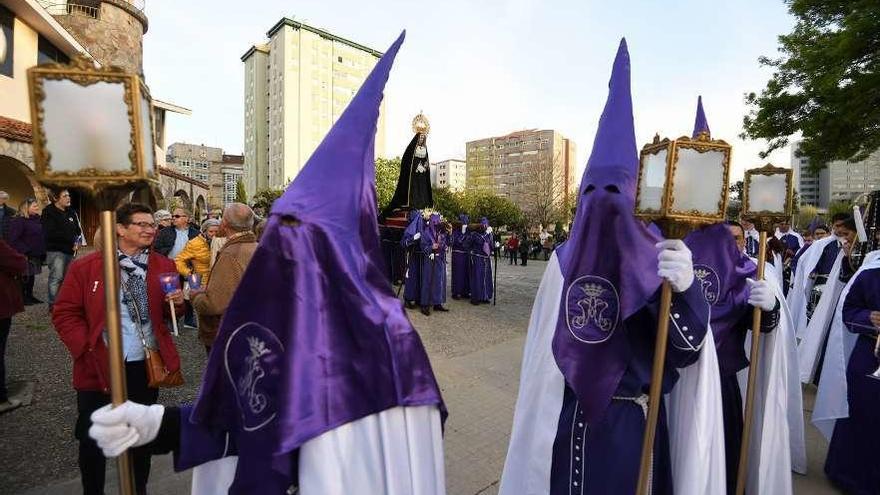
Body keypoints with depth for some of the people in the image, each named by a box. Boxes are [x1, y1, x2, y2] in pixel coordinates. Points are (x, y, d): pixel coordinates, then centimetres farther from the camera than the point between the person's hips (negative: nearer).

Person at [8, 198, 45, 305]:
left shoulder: (37, 219, 12)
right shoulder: (18, 221, -12)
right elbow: (13, 239, -18)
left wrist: (42, 252, 14)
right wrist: (24, 251, -21)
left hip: (36, 255, 7)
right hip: (25, 256, -7)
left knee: (32, 276, 13)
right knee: (24, 277, 0)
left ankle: (30, 296, 22)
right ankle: (22, 298, 9)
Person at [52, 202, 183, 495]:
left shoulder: (163, 266, 2)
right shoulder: (85, 267, -5)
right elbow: (65, 313, -2)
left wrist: (177, 302, -12)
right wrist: (87, 348, -13)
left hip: (147, 366, 3)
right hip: (100, 367, -2)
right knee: (92, 438, 13)